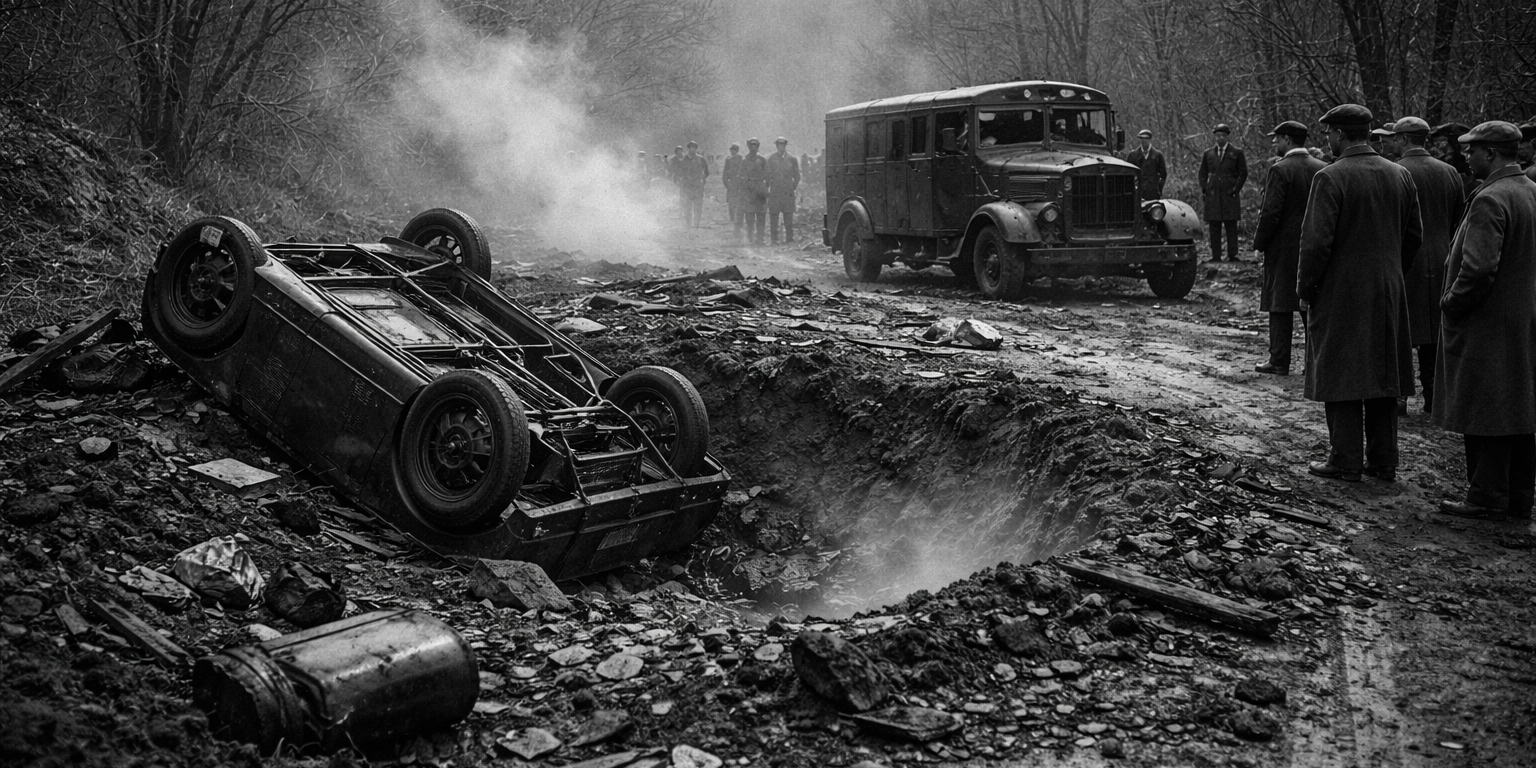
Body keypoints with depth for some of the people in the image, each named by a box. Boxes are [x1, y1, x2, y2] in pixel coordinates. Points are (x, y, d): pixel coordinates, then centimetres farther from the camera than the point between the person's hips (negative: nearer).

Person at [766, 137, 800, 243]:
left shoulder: (792, 159, 6)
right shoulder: (771, 159, 7)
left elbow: (797, 176, 13)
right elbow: (767, 175, 10)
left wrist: (792, 188, 8)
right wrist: (766, 189, 6)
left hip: (788, 192, 0)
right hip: (774, 192, 0)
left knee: (789, 215, -4)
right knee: (773, 215, -3)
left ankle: (789, 238, -1)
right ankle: (774, 239, 1)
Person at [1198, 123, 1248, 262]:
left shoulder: (1237, 153, 5)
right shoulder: (1208, 153, 13)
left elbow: (1243, 173, 5)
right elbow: (1202, 173, 17)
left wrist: (1235, 189, -5)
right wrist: (1204, 189, 4)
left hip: (1229, 195, -2)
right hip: (1212, 197, 2)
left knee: (1231, 227, -3)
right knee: (1214, 228, 1)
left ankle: (1232, 255, -2)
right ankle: (1215, 256, 3)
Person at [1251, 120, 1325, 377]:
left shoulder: (1280, 170, -13)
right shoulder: (1323, 169, 6)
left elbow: (1271, 212, -16)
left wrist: (1259, 244, -6)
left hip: (1284, 249, -6)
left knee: (1280, 304, 0)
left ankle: (1279, 361, 2)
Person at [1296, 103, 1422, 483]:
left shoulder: (1330, 178, -14)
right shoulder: (1400, 175, 6)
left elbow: (1317, 240, -17)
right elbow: (1414, 235, 11)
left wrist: (1305, 289, -7)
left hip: (1340, 292, -6)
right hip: (1387, 294, 6)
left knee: (1340, 378, 1)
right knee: (1383, 376, 12)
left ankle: (1346, 461, 4)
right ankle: (1383, 461, 18)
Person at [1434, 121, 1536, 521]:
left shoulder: (1490, 200, -19)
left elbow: (1479, 268, -25)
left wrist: (1451, 304, -11)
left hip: (1487, 324, -9)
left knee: (1482, 416, -1)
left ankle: (1486, 498, 5)